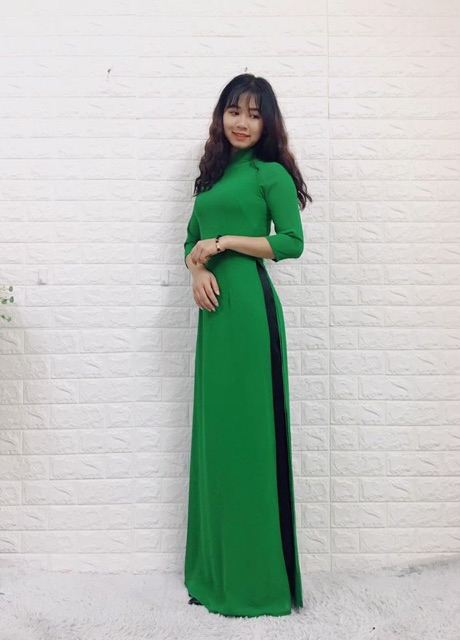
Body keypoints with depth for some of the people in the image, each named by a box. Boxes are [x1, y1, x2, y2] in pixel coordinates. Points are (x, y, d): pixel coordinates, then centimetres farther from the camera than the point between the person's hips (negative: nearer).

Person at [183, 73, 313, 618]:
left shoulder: (271, 173, 2)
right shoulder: (212, 175, 21)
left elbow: (292, 241, -8)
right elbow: (192, 241, 19)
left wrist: (223, 243, -10)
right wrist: (196, 271, -3)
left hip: (248, 305, -7)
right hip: (214, 306, 7)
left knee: (246, 427, -4)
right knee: (215, 428, 8)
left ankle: (256, 577, 10)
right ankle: (217, 570, 21)